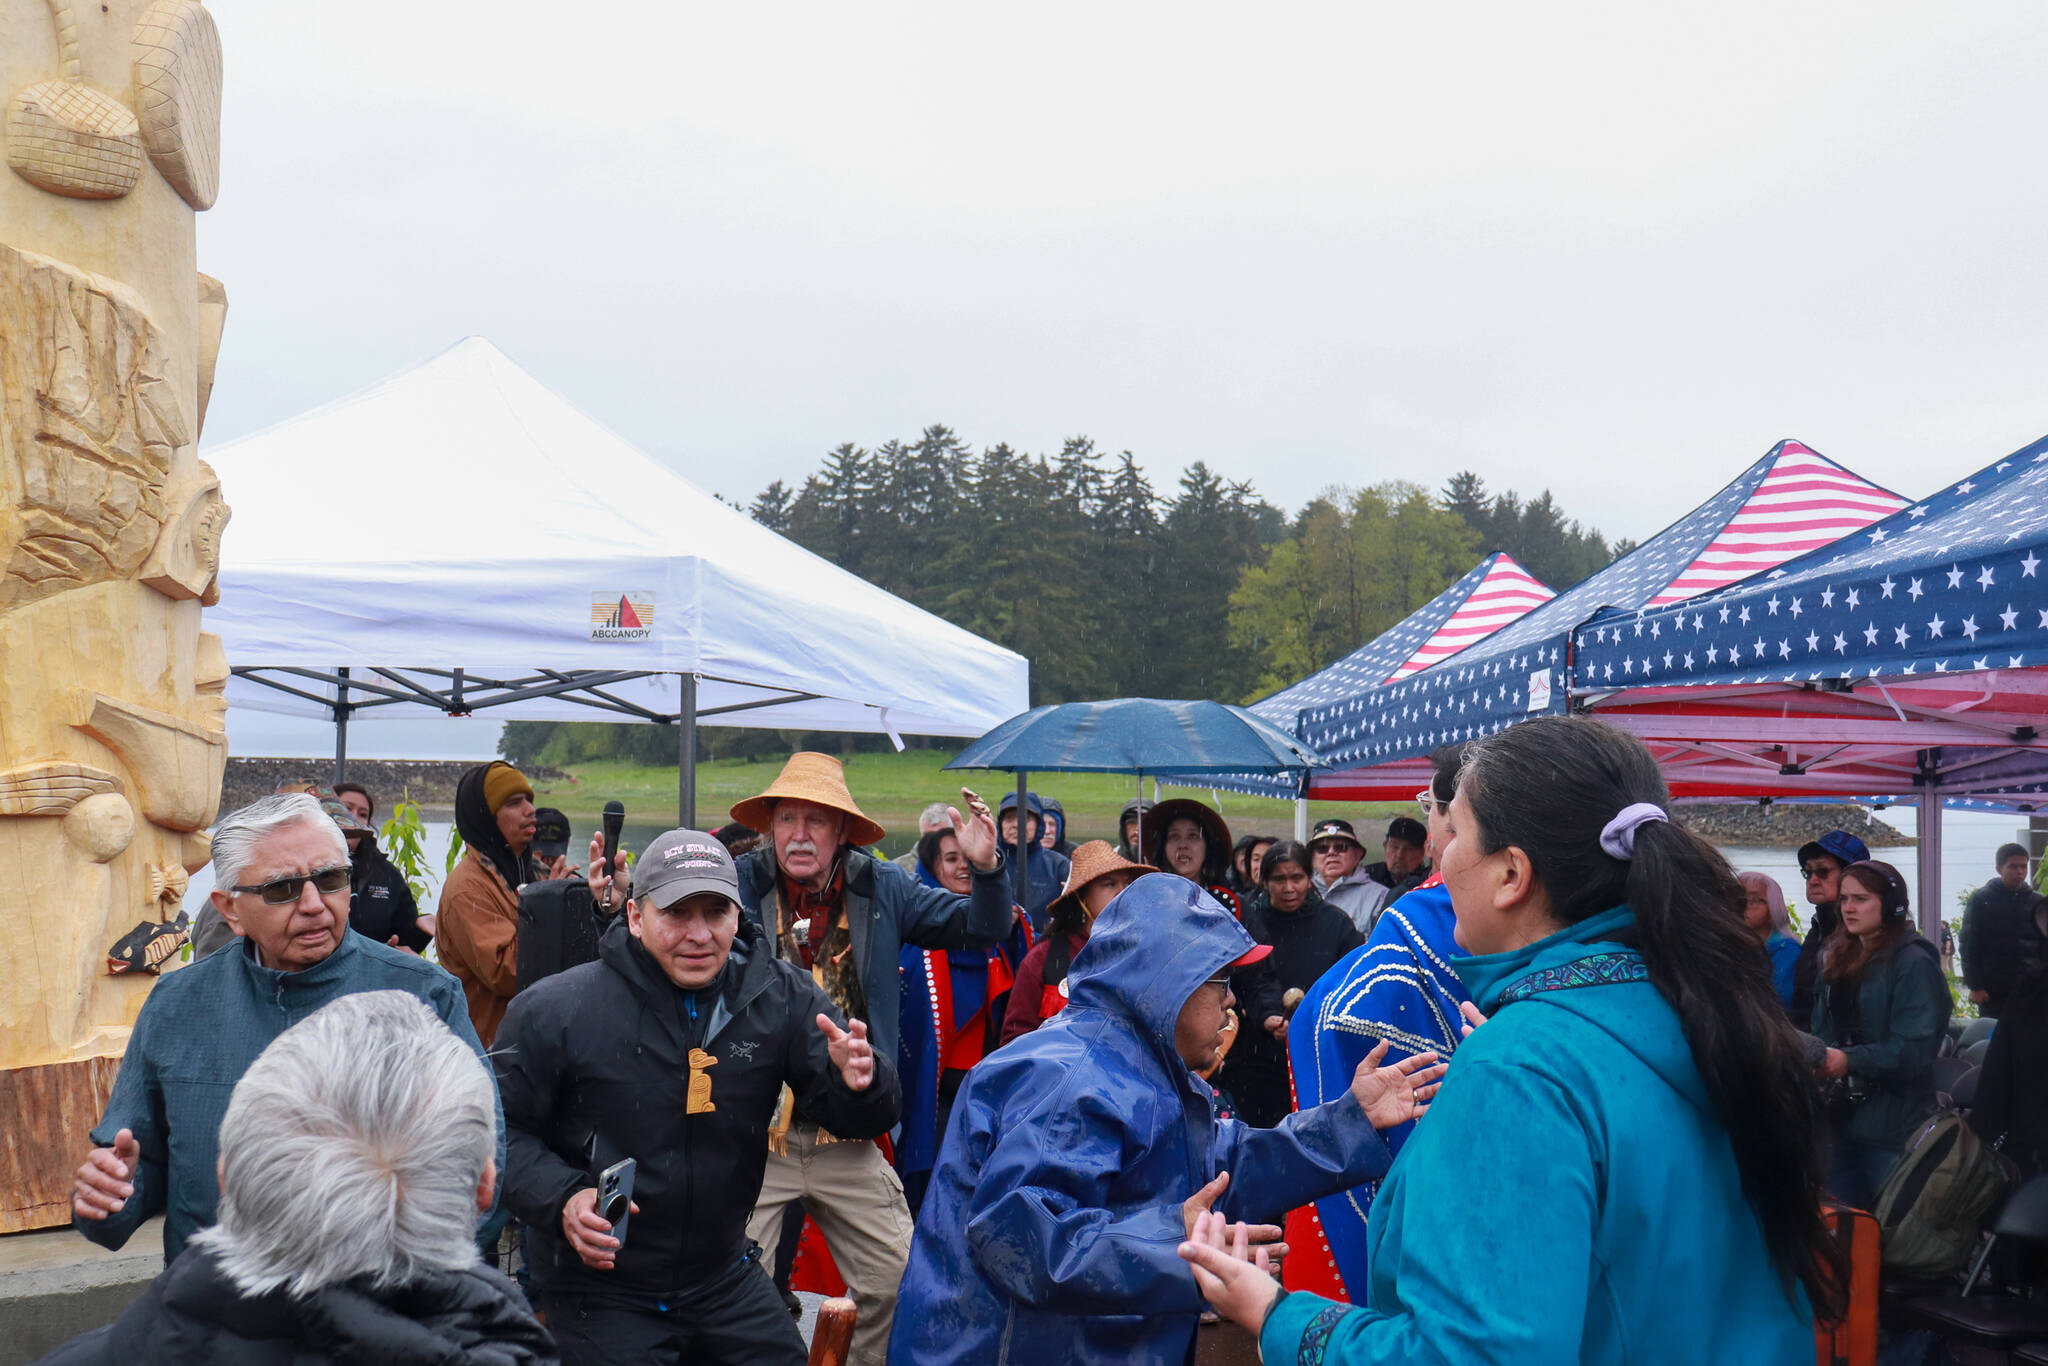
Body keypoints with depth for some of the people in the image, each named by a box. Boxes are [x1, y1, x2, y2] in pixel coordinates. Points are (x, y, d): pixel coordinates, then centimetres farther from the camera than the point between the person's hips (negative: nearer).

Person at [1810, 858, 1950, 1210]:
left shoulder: (1914, 963, -11)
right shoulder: (1839, 959, 12)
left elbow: (1916, 1049, -18)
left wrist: (1851, 1060, -29)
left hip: (1892, 1128, -7)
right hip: (1842, 1117, 7)